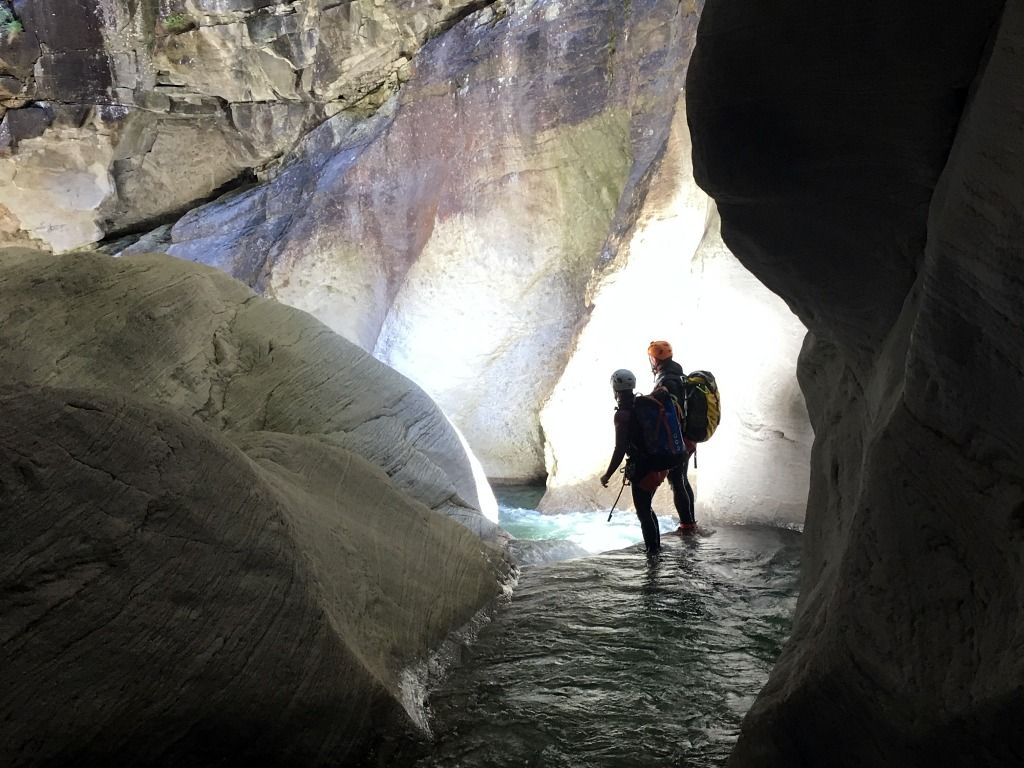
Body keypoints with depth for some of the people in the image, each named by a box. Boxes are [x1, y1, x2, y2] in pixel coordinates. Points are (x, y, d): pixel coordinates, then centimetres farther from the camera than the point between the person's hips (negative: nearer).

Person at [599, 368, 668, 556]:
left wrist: (607, 475, -12)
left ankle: (652, 550, 10)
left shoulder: (623, 414, -18)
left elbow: (620, 449, -21)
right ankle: (656, 546, 33)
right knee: (646, 508, 24)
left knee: (643, 513, 5)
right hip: (659, 466, 8)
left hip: (641, 470, -8)